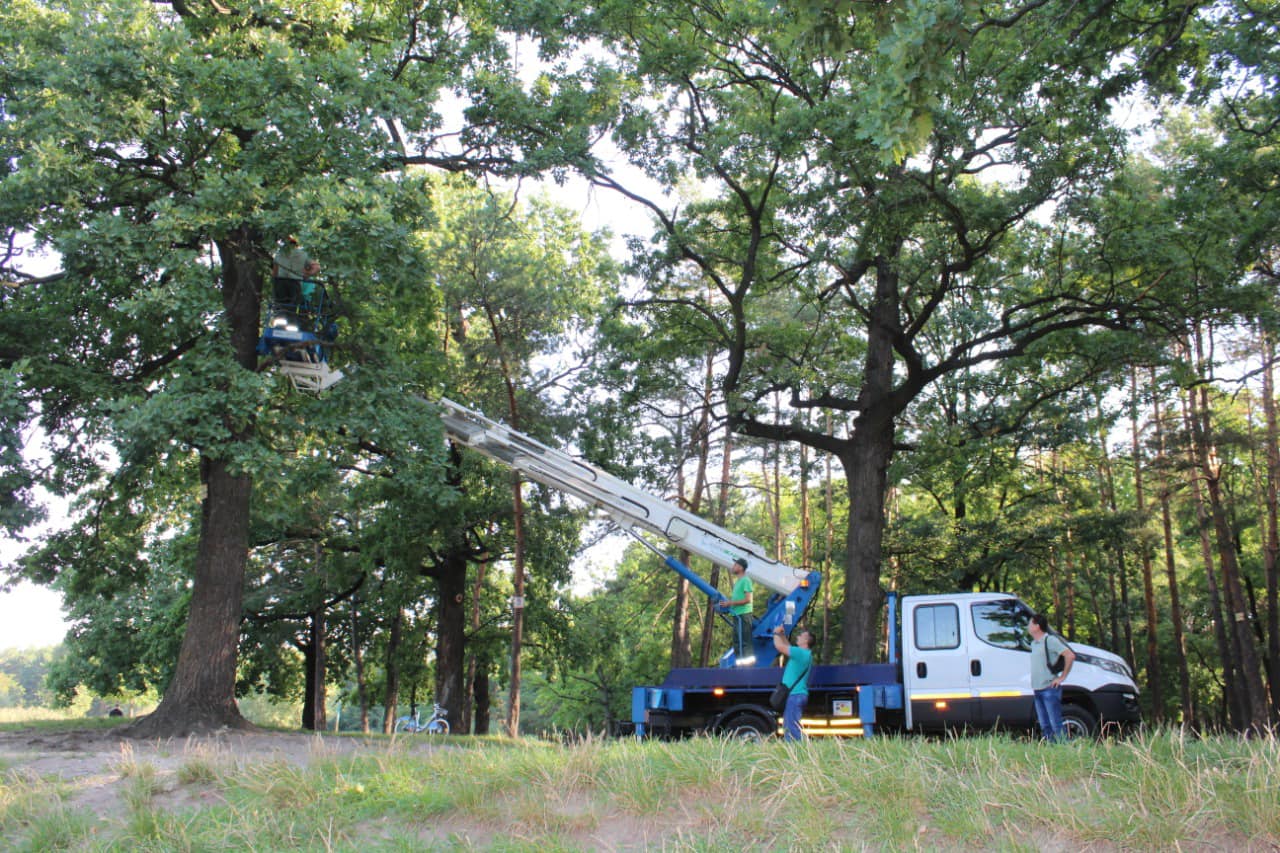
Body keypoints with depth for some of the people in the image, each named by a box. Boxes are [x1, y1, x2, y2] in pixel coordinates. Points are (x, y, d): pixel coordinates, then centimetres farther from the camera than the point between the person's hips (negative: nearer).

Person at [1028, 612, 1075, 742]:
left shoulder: (1050, 640, -9)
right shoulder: (1034, 643, 17)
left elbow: (1070, 655, -17)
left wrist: (1062, 677, -15)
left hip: (1050, 689, -9)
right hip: (1037, 690, 9)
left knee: (1056, 725, -9)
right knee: (1045, 726, 9)